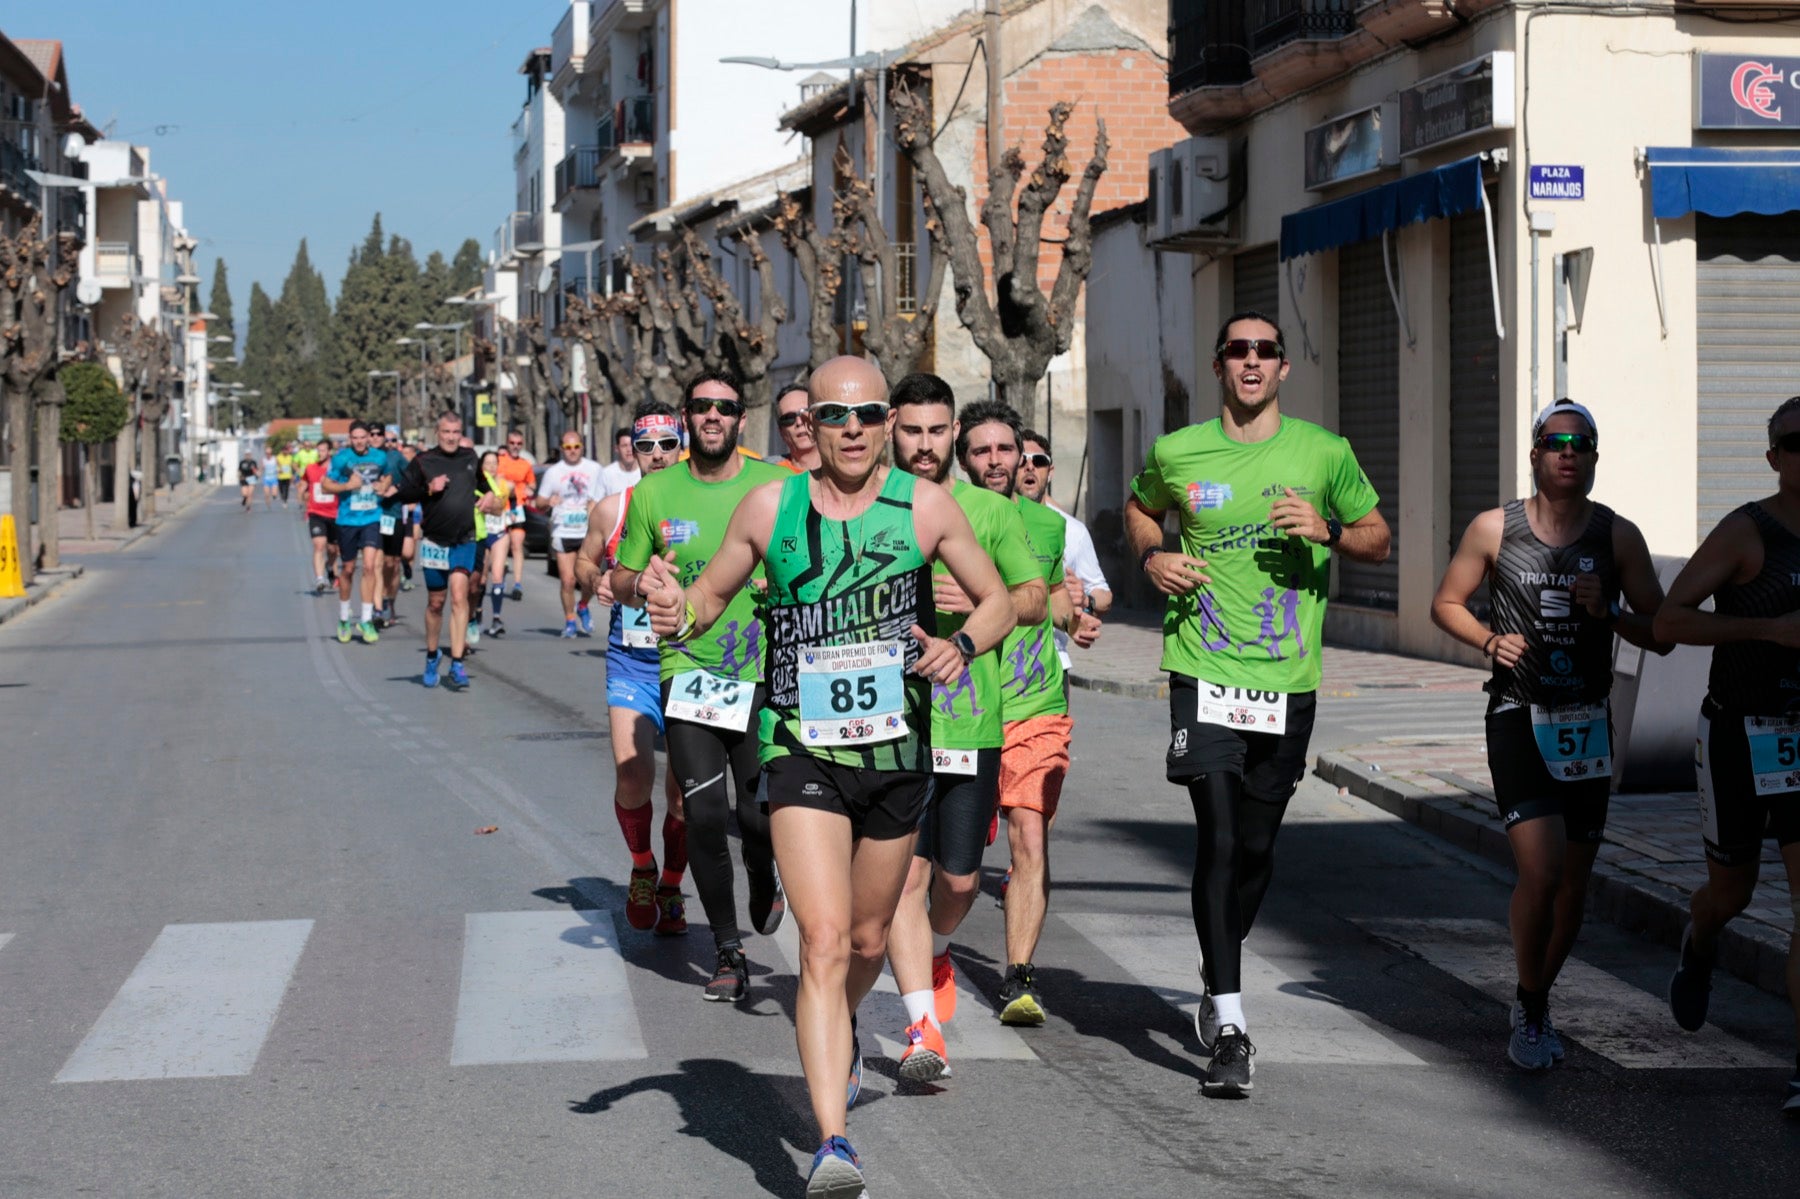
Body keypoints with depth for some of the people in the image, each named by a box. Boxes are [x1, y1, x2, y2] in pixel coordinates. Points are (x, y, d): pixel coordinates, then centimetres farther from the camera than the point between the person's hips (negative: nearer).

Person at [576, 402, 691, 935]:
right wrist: (596, 580, -3)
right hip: (630, 661, 0)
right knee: (632, 774, -16)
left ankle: (671, 888, 26)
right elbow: (584, 558, 19)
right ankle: (641, 868, 12)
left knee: (683, 789, 3)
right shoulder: (612, 510, 2)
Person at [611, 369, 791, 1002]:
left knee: (758, 813, -2)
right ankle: (728, 951, 8)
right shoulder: (654, 494, 5)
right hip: (687, 670, 1)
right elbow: (620, 581, 13)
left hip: (765, 672, -1)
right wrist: (646, 583, -10)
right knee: (705, 813, -6)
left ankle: (763, 885, 35)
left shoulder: (776, 486, 1)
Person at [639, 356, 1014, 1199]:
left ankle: (841, 1028, 53)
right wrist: (675, 614, -14)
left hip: (897, 750, 2)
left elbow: (997, 600, 7)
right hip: (802, 750, -2)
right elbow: (711, 598, 10)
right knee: (824, 938, -16)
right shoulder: (769, 507, -2)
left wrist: (962, 645, -15)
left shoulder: (924, 506, -2)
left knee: (869, 940, 18)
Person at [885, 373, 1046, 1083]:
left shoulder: (991, 512, 7)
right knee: (907, 871, -10)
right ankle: (923, 1026, -10)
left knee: (959, 877, 8)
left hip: (970, 719, 1)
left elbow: (1036, 598, 1)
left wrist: (980, 605, -19)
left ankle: (935, 952, 42)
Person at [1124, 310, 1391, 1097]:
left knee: (1257, 845, 10)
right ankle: (1229, 1027, -9)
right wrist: (1151, 557, 1)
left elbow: (1379, 542, 11)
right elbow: (1139, 510, 23)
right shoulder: (1176, 454, 3)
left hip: (1287, 680, 2)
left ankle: (1217, 974, 37)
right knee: (1217, 839, -12)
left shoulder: (1324, 454, 3)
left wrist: (1327, 531, -10)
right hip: (1205, 676, -1)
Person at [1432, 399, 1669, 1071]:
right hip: (1519, 718, -3)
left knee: (1574, 882, 9)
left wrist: (1608, 613, -15)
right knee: (1540, 871, -17)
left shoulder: (1618, 537, 2)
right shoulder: (1494, 529, -1)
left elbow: (1661, 633, 4)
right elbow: (1446, 604, 11)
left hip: (1587, 723, 3)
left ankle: (1534, 1006, 30)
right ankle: (1531, 1011, 3)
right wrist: (1489, 639, -9)